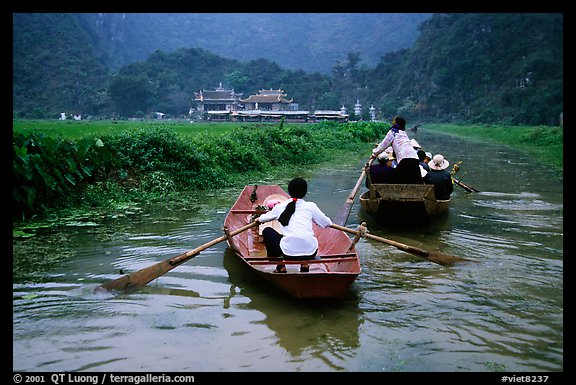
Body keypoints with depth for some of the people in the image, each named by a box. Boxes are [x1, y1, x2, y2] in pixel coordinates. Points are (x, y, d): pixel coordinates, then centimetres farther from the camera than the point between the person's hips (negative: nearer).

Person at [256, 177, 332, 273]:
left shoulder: (280, 206, 9)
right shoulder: (311, 206, 6)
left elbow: (265, 218, 27)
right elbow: (327, 223, 15)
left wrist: (259, 219, 51)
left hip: (288, 253, -2)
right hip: (310, 253, 2)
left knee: (267, 231, 23)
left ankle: (280, 267, 19)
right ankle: (305, 264, 16)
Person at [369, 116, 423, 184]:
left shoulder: (393, 131, 7)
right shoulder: (403, 133, 30)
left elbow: (384, 144, 9)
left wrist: (374, 154, 22)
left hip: (406, 158, -7)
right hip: (415, 158, 7)